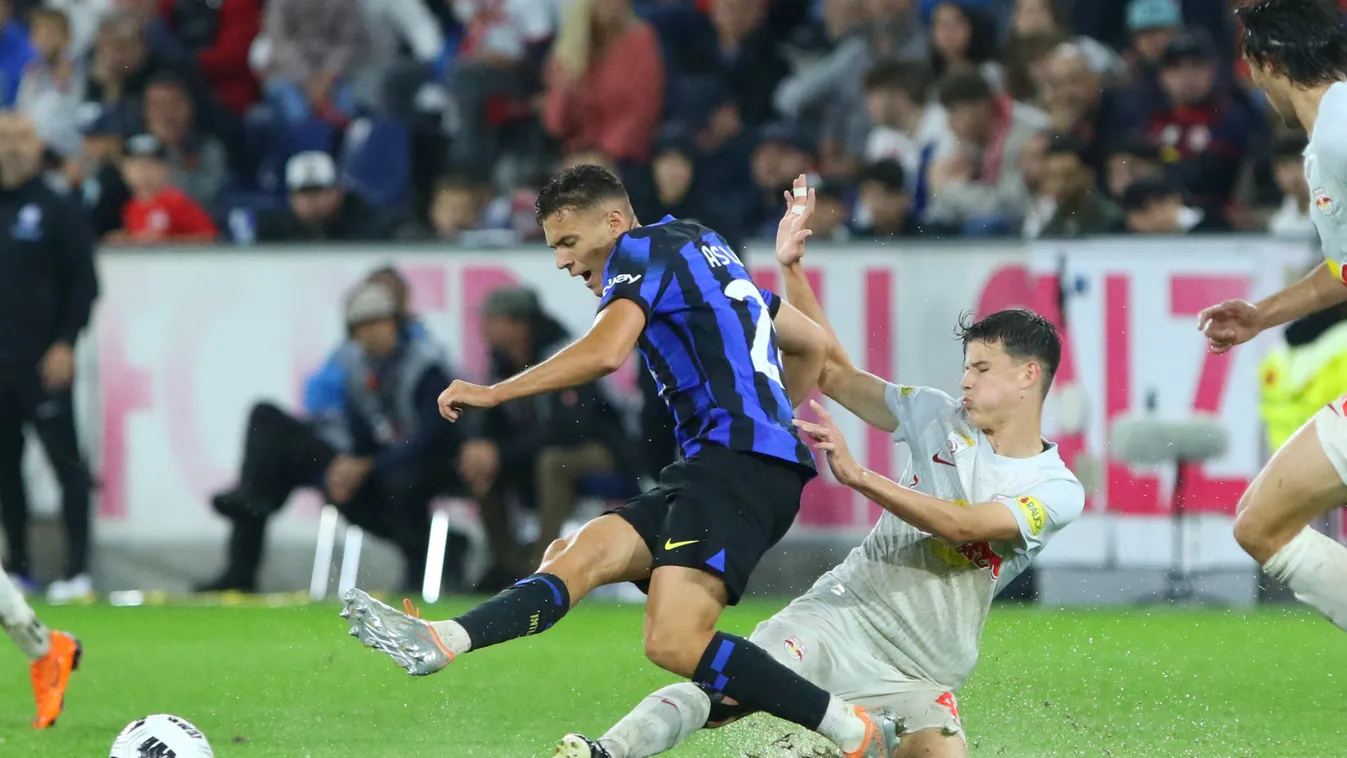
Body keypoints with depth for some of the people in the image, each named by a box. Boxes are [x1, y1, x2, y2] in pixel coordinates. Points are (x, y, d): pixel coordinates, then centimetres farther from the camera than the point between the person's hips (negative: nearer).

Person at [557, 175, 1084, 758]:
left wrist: (858, 476, -29)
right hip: (840, 616, 0)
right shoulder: (943, 420, 9)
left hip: (921, 674, 0)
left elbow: (961, 525, -18)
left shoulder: (1058, 492, -3)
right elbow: (833, 374, 12)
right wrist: (791, 269, 2)